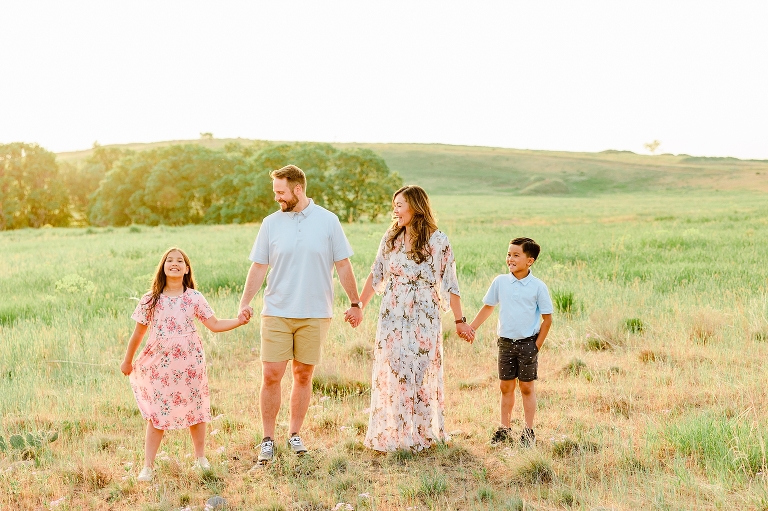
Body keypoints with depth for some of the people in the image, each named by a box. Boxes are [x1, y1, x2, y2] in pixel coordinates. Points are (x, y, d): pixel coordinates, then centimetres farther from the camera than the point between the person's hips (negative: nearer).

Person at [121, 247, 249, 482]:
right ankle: (148, 466, 11)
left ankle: (200, 457, 27)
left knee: (195, 411, 9)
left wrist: (239, 320, -9)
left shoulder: (194, 298, 0)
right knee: (156, 415, 1)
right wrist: (127, 361, 14)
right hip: (158, 365, 0)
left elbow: (215, 325, 3)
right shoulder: (150, 300, -1)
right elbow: (138, 333, 8)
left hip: (189, 364, 1)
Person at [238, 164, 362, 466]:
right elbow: (258, 267, 4)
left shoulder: (328, 221, 0)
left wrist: (355, 303, 4)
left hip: (315, 314, 0)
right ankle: (268, 439, 10)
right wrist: (244, 303, -6)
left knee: (303, 375, 8)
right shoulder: (271, 223, 2)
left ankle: (294, 434, 23)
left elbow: (343, 266, 4)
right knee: (271, 375, -3)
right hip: (276, 313, 0)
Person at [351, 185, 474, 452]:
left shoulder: (438, 241, -6)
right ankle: (390, 434, 19)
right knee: (388, 376, 5)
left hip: (423, 321, -3)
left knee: (420, 376, 2)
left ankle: (421, 434, 19)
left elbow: (449, 284, -3)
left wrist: (460, 321, -1)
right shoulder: (391, 238, 5)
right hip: (391, 319, 4)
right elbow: (376, 275, 13)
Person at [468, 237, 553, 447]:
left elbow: (547, 319, -4)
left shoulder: (538, 286, -8)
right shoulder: (500, 282, 0)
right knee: (505, 386, 10)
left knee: (527, 387, 6)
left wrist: (537, 346, -7)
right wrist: (470, 328, 8)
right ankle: (504, 429, 21)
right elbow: (487, 307, 12)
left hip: (528, 343, -3)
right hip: (505, 342, 3)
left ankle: (529, 431, 17)